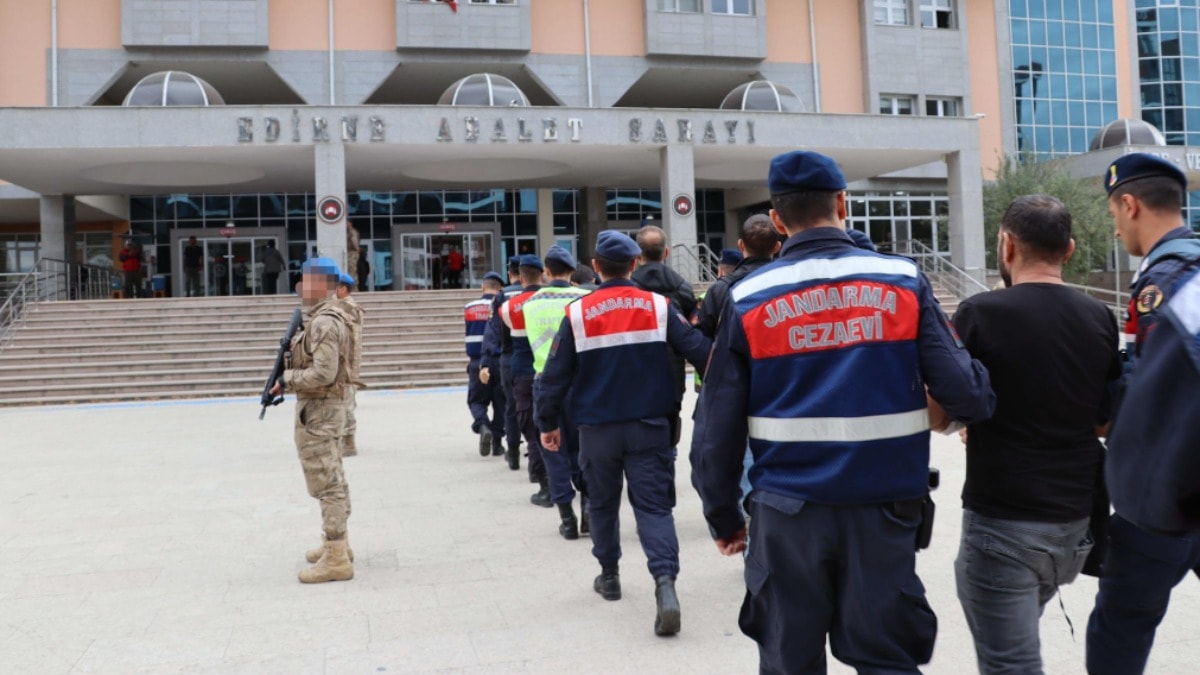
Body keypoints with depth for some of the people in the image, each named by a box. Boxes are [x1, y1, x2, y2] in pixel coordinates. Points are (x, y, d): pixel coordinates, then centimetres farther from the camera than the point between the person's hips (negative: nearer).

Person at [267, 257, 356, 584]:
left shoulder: (324, 322, -19)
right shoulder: (327, 317, 13)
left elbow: (323, 374, -26)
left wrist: (287, 379, -12)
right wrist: (289, 375, 8)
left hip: (318, 410, -11)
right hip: (327, 407, 11)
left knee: (327, 484, -7)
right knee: (333, 480, 17)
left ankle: (336, 559, -3)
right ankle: (336, 543, 28)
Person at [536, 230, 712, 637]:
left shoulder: (577, 313, -5)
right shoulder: (658, 306, -3)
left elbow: (555, 374, -2)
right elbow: (700, 352, -4)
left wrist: (548, 423, 9)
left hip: (598, 429, 0)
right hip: (650, 427, 0)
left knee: (603, 502, 19)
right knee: (654, 504, 2)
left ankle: (609, 575, 33)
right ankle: (665, 581, -17)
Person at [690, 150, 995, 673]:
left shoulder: (748, 299, -3)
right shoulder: (903, 282, -2)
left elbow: (717, 426, -3)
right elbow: (963, 392, -9)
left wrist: (722, 515, 9)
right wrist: (981, 401, 14)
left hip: (787, 512, 0)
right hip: (882, 507, 0)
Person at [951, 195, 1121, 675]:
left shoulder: (981, 314, -14)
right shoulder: (1100, 319, 2)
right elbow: (1107, 420, 11)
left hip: (1004, 523, -6)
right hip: (1078, 519, 7)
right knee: (1016, 633, 27)